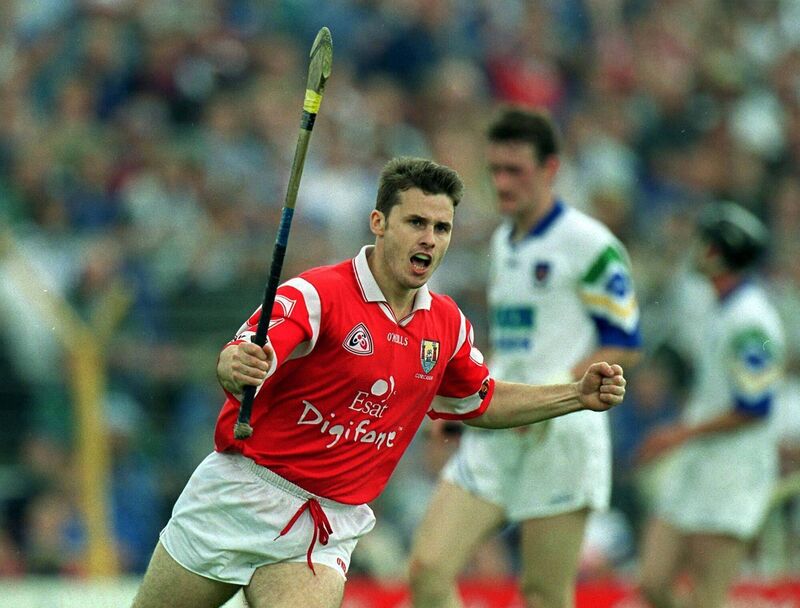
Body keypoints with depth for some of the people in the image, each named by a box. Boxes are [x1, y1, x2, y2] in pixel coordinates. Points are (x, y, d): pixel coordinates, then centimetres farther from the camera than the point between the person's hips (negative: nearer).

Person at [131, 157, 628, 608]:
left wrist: (579, 396, 14)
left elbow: (481, 402, 25)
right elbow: (239, 359, -31)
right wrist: (236, 367, -55)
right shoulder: (317, 294, -15)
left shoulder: (448, 326, 5)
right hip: (242, 494, -3)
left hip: (331, 527, 3)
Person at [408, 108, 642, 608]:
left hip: (561, 433, -7)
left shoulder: (590, 244, -7)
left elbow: (624, 344, -8)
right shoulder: (503, 243, 17)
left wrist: (555, 390, -20)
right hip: (492, 436, 7)